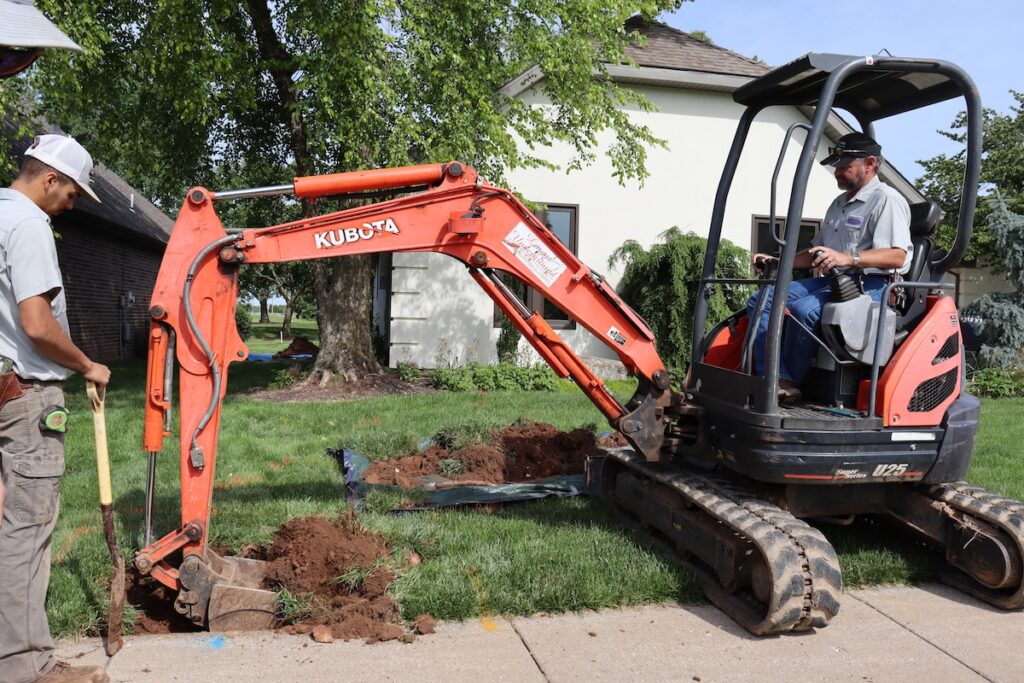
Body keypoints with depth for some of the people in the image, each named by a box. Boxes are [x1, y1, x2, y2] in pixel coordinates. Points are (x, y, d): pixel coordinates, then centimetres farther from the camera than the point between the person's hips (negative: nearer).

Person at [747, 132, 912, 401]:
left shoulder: (887, 200, -4)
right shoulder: (839, 203, 26)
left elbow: (898, 256, -18)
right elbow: (816, 253, 32)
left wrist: (848, 258, -32)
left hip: (868, 285, -9)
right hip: (829, 280, 9)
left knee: (804, 308, -35)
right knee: (761, 299, -9)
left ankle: (792, 382, -20)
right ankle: (779, 379, -25)